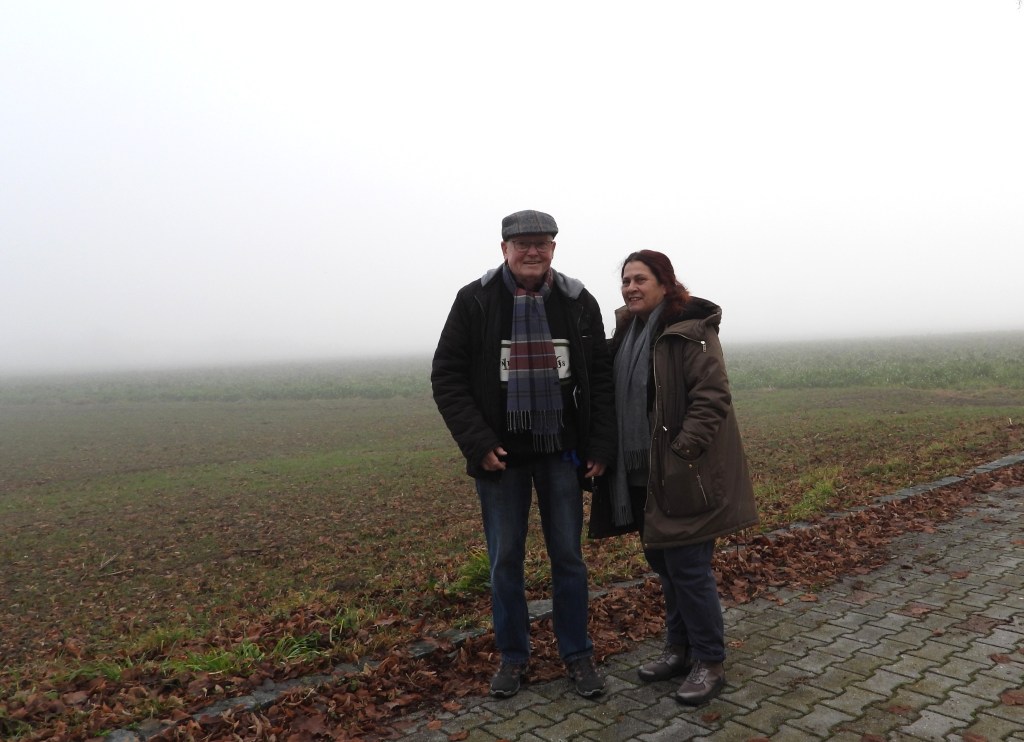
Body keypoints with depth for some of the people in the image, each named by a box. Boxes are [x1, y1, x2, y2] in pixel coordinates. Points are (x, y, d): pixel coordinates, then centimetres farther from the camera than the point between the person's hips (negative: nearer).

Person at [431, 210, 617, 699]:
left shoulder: (578, 302, 1)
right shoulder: (474, 301, -4)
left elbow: (600, 379, 3)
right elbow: (447, 377, -5)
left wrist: (601, 447, -4)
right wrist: (478, 444, -13)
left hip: (562, 453, 1)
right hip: (500, 454, -1)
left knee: (568, 556, 10)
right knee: (505, 559, 10)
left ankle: (577, 654, 27)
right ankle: (512, 656, 28)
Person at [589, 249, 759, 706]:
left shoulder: (690, 330, -12)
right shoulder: (626, 332, 12)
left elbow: (712, 398, -18)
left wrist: (681, 452, -23)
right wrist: (617, 459, 12)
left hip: (685, 474, -8)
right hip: (642, 475, 8)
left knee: (688, 567, -2)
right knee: (663, 563, 16)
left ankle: (710, 663, 15)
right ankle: (680, 649, 32)